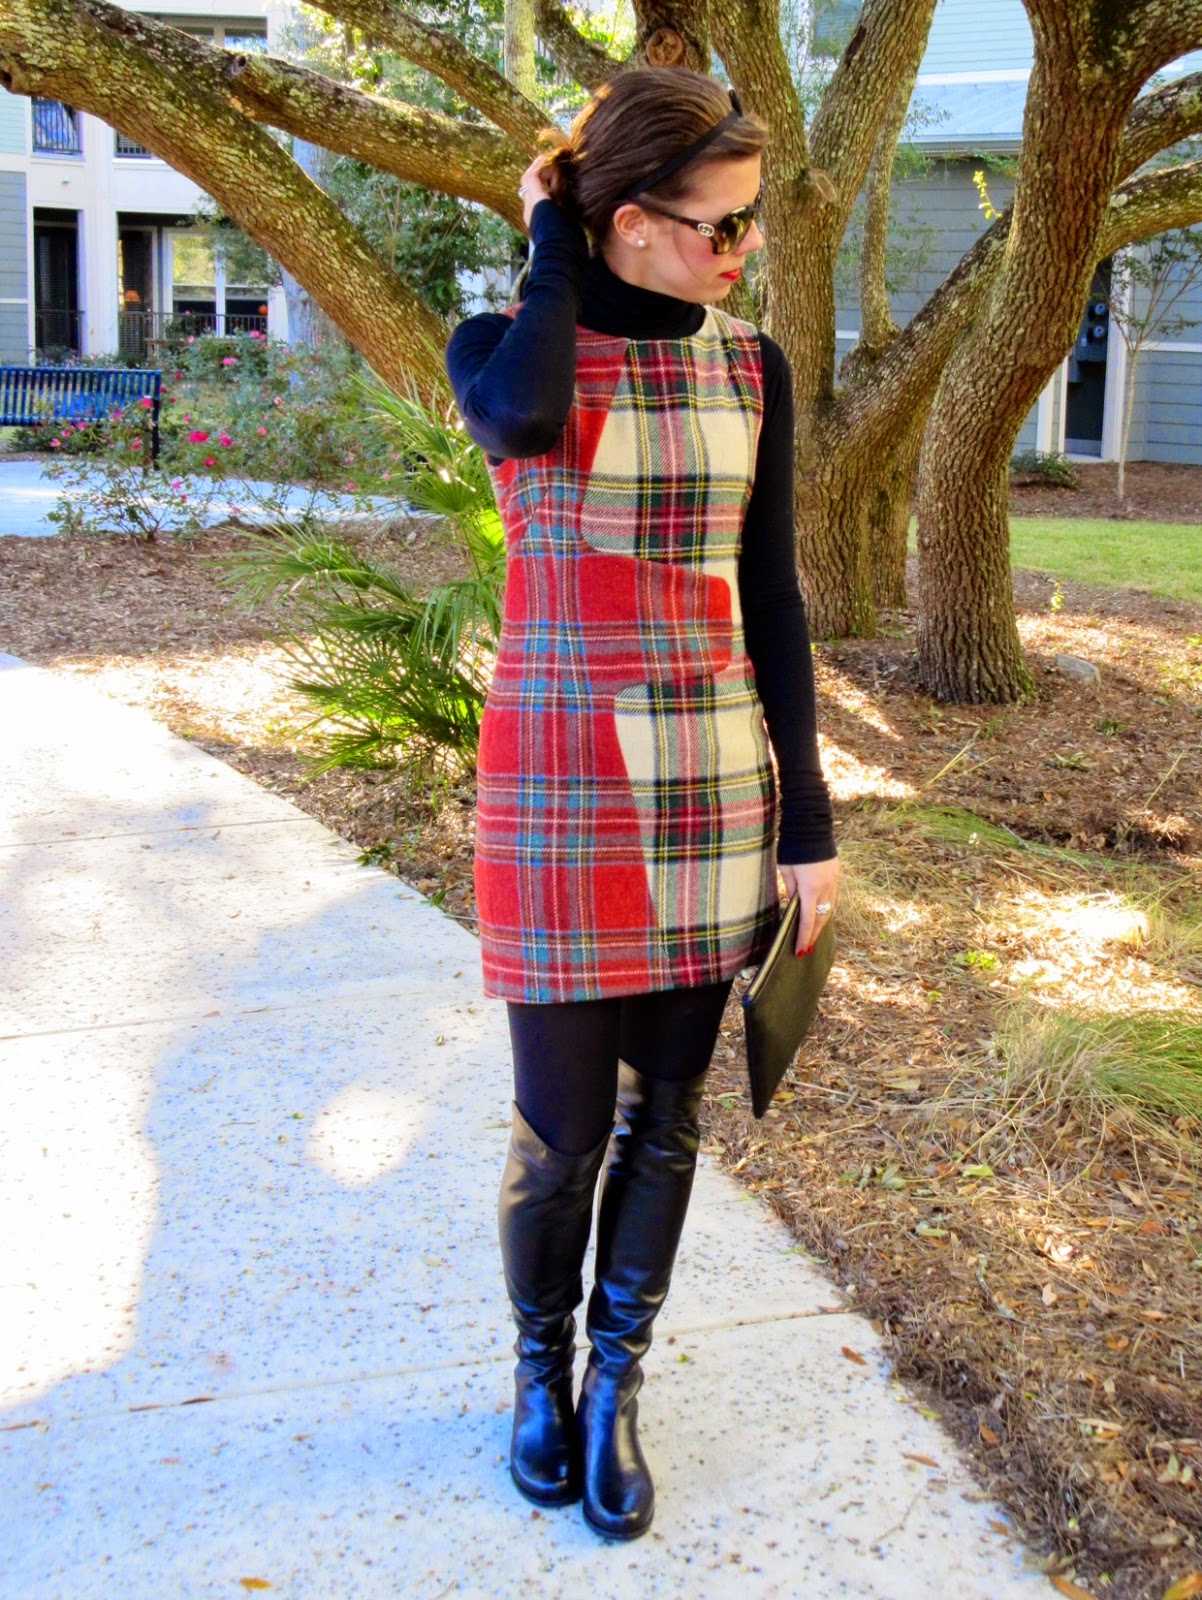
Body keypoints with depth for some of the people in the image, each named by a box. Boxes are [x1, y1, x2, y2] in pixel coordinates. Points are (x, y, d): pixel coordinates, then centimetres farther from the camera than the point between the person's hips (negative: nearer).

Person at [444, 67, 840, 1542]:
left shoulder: (751, 368, 5)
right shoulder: (503, 347, -3)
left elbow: (770, 596, 6)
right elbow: (524, 415, -30)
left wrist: (807, 815, 4)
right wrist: (551, 240, -11)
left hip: (717, 779, 3)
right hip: (561, 780, -3)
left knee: (664, 1114, 11)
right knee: (563, 1129, 4)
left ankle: (615, 1386, 31)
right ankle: (540, 1362, 33)